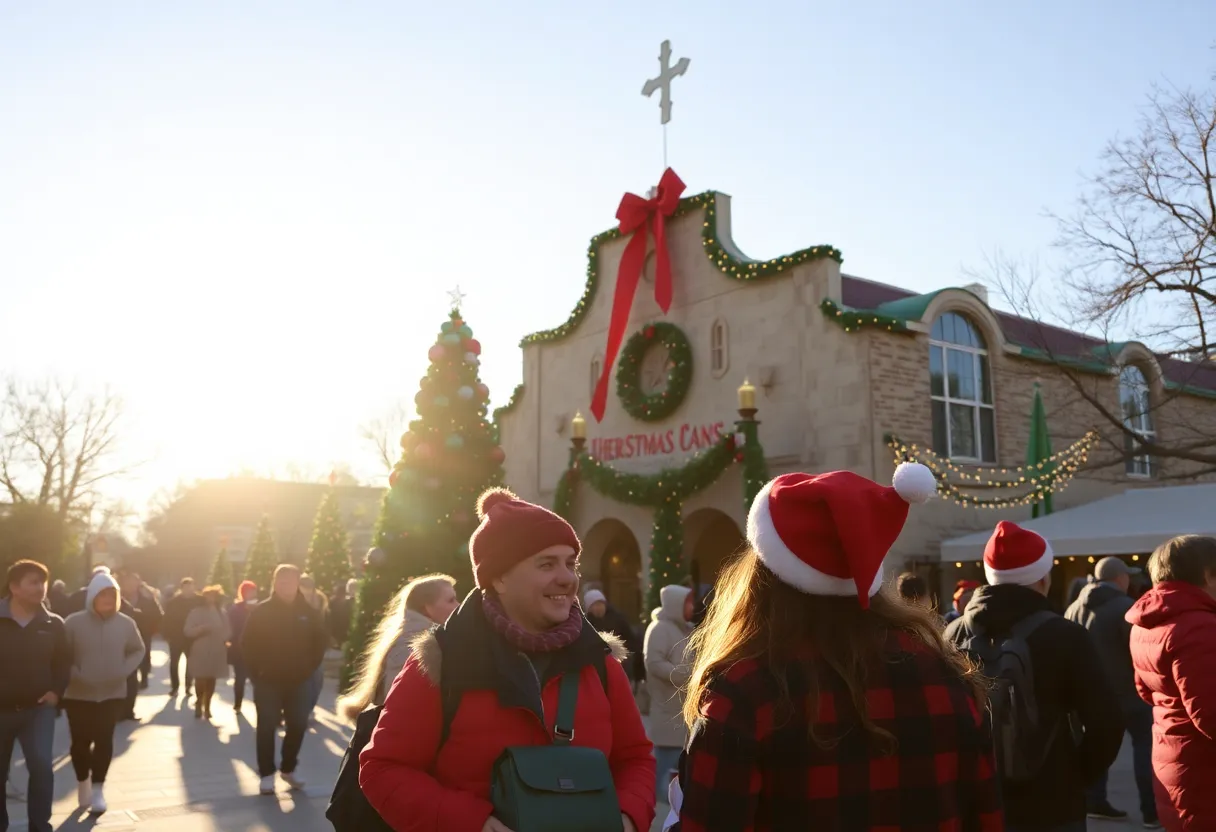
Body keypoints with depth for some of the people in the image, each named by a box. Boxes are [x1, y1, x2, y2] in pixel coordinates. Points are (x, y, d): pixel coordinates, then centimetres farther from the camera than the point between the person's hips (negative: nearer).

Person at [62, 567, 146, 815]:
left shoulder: (126, 623, -5)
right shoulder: (74, 622, -11)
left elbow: (138, 650, 9)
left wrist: (125, 671, -5)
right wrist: (75, 675, -14)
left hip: (112, 694, 1)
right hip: (79, 694, -1)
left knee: (104, 742, 1)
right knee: (81, 742, 8)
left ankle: (98, 789, 13)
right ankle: (83, 782, 32)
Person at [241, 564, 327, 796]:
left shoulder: (308, 612, 1)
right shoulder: (261, 611, -6)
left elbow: (319, 642, 8)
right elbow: (247, 643, -3)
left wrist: (309, 668, 2)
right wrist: (257, 671, -6)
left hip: (298, 682, 3)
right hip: (268, 681, -2)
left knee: (298, 726, 7)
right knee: (267, 728, 2)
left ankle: (288, 769, 25)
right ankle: (267, 774, 13)